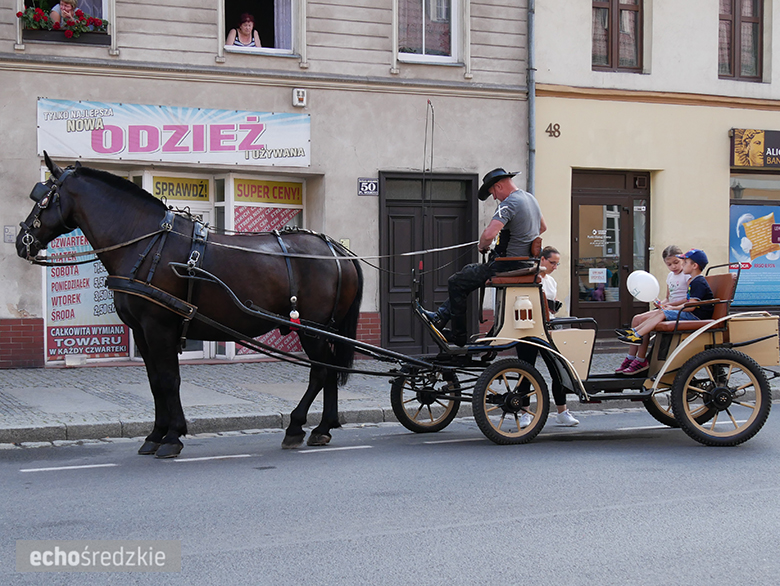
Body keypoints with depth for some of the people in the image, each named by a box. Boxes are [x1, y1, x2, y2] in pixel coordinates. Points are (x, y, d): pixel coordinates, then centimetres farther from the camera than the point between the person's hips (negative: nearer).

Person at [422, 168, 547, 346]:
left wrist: (482, 246, -11)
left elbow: (489, 234, -32)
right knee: (468, 270, 25)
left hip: (507, 265, -11)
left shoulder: (509, 204, -20)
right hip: (525, 263, 11)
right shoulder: (530, 198, 11)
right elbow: (542, 227, 27)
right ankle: (441, 316, 27)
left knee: (456, 283, -3)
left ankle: (459, 336, 6)